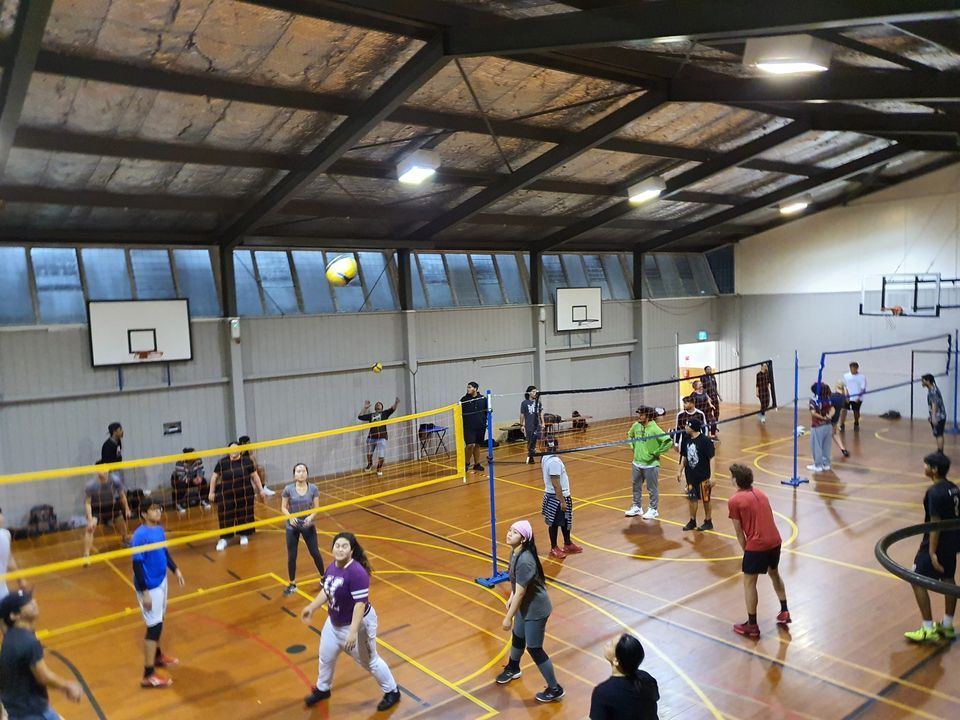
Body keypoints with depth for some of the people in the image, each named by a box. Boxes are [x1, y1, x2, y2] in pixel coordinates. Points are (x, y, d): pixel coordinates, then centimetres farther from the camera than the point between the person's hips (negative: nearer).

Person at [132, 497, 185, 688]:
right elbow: (137, 565, -22)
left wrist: (175, 570, 11)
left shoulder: (159, 530, 1)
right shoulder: (140, 536, -23)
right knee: (154, 626, -5)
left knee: (158, 622, 23)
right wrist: (144, 593, -21)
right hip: (149, 587, -8)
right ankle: (149, 675, 3)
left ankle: (157, 656, 43)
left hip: (161, 581, 8)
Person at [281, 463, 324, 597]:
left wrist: (311, 517, -24)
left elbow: (316, 507, -5)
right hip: (292, 527, 0)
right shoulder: (288, 489, -10)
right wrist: (290, 517, -22)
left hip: (308, 526, 0)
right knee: (292, 556, 6)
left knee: (315, 553, 9)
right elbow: (283, 507, -4)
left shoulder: (313, 488, -8)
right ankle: (292, 584, 22)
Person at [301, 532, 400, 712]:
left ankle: (392, 692, 33)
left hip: (357, 624, -8)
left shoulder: (357, 573, -32)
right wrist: (312, 607, 13)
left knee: (369, 661, 10)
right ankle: (322, 689, 53)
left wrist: (353, 631, -34)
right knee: (326, 657, 25)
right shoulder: (332, 566, -6)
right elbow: (327, 591, 11)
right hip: (334, 623, 8)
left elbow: (361, 603, -33)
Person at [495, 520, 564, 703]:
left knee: (534, 649, 3)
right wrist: (510, 598, 18)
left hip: (536, 609, -9)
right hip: (525, 606, 9)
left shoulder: (525, 561, -35)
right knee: (518, 638, 28)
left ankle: (555, 689, 20)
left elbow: (520, 592, -28)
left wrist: (508, 617, -20)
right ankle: (513, 669, 55)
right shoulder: (515, 551, -6)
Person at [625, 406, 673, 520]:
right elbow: (630, 435, 22)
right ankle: (637, 507, 34)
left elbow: (669, 442, -25)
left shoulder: (654, 429, -21)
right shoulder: (636, 426, -1)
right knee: (636, 487, 18)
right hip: (637, 463, 6)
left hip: (650, 464, -6)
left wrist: (657, 452, -18)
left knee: (652, 489, 8)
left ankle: (653, 510, 24)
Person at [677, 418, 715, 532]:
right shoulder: (686, 439, -1)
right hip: (690, 475, 5)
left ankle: (708, 522, 23)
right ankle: (692, 521, 25)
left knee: (705, 499, 8)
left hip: (703, 476, -5)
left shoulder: (705, 440, -18)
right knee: (692, 498, 13)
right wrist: (680, 471, 12)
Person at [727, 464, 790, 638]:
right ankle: (784, 612, 39)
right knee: (774, 573, 29)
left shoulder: (734, 501, -8)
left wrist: (746, 551, 7)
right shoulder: (761, 493, 12)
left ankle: (752, 626, 12)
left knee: (749, 583, 7)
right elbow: (767, 519, 16)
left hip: (756, 545, -7)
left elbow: (739, 532, -6)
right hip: (775, 540, 7)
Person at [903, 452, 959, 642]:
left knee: (918, 582, 0)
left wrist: (932, 552, -20)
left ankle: (928, 630, 3)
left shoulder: (934, 492, -22)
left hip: (937, 543, -9)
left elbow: (935, 523, -23)